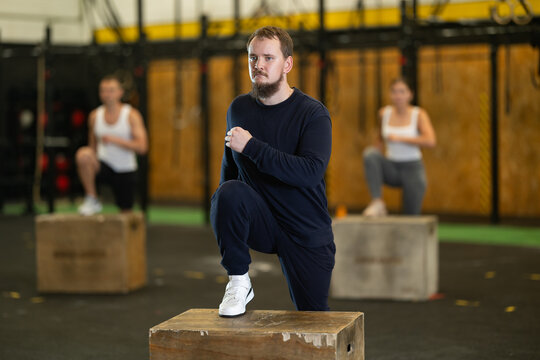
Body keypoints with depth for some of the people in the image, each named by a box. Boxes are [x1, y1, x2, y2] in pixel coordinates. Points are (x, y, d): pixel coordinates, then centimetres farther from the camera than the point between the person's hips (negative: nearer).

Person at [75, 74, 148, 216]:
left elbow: (142, 147, -16)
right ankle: (92, 200, -20)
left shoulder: (131, 115, -7)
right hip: (104, 166, 1)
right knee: (83, 154, -31)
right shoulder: (95, 116, 3)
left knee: (126, 212, 5)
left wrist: (115, 140, -25)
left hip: (125, 171, -1)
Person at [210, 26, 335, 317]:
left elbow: (310, 172, -27)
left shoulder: (313, 113, -12)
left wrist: (251, 146, -28)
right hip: (259, 225, 2)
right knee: (228, 192, -30)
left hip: (307, 234, -2)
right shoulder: (239, 108, 3)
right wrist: (224, 209, 6)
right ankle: (238, 281, -14)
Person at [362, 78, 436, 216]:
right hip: (391, 168, 2)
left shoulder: (419, 114, -7)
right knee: (370, 153, -30)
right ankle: (377, 202, -33)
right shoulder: (384, 113, 3)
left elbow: (430, 141, -22)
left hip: (412, 168, -2)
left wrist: (400, 138, -23)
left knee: (412, 217, -9)